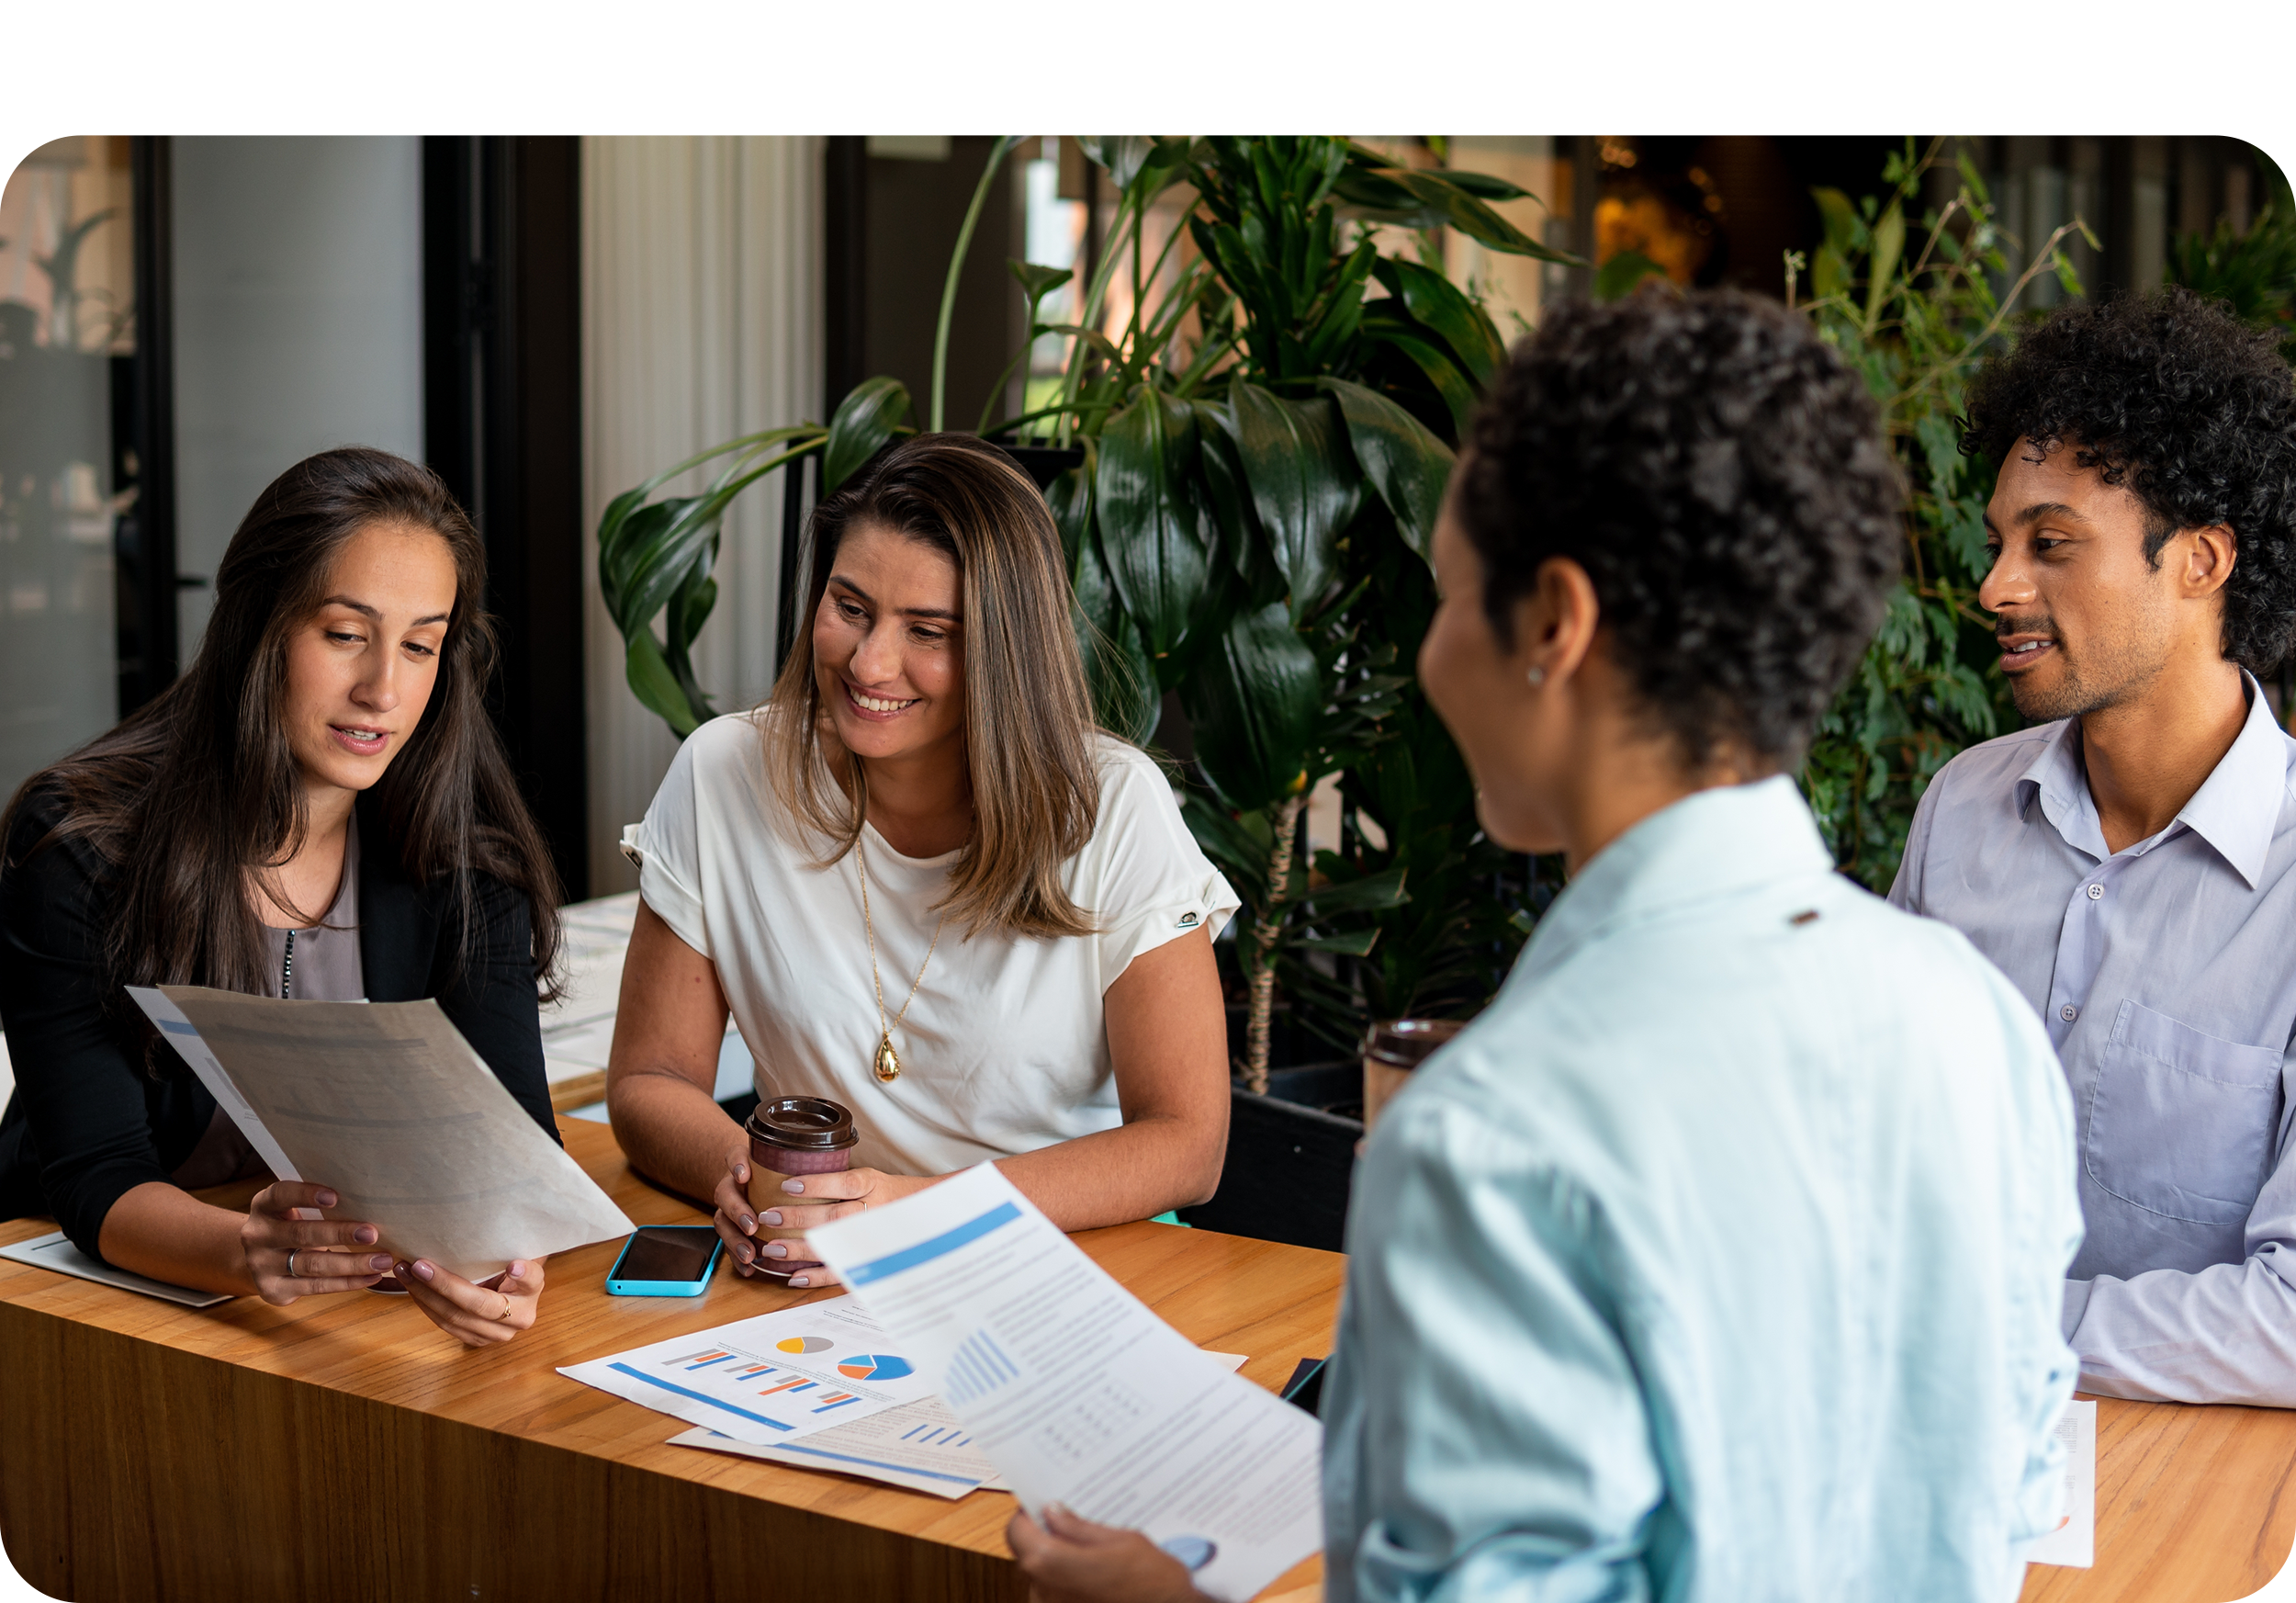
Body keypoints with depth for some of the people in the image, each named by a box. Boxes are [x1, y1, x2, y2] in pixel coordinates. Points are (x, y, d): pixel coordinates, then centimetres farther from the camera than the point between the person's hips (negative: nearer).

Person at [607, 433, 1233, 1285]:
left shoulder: (1111, 808, -11)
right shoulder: (724, 776, -5)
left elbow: (1187, 1142, -10)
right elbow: (650, 1081, 2)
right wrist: (739, 1173, -21)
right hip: (805, 1288, 3)